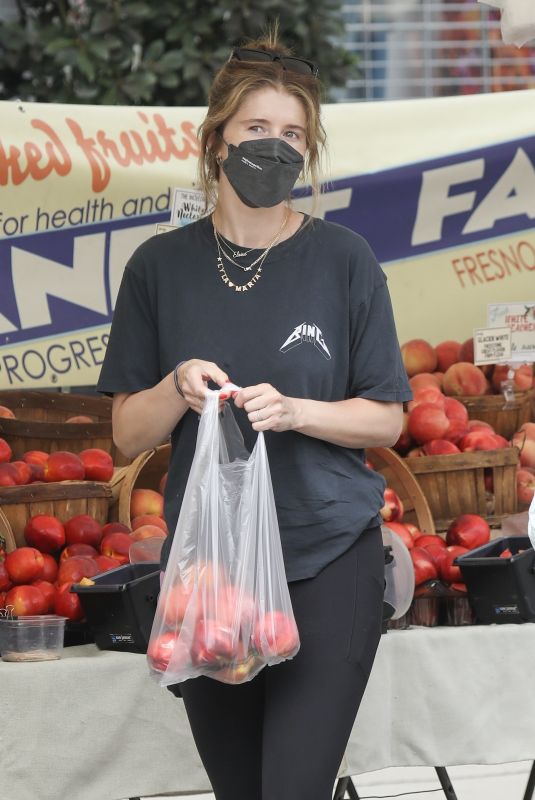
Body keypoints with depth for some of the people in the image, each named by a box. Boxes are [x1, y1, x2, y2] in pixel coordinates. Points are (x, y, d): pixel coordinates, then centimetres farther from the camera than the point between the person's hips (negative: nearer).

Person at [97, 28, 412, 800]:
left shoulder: (343, 260, -2)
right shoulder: (162, 266, 2)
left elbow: (385, 420, 1)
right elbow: (128, 434, 6)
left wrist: (293, 410, -16)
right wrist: (175, 390, -14)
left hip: (329, 564, -2)